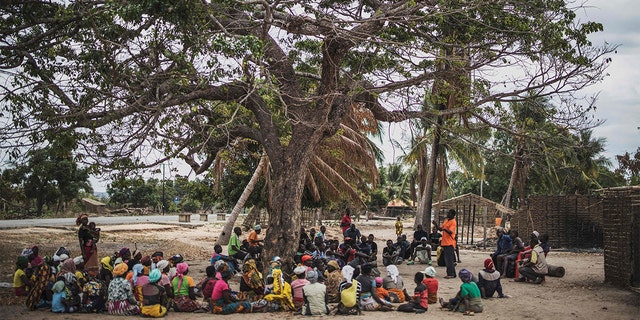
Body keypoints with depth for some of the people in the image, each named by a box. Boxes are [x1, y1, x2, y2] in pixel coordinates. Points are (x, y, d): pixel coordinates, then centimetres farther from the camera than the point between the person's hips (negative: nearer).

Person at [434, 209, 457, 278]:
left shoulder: (453, 222, -10)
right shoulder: (446, 220, 16)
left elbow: (450, 232, -20)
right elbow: (440, 228, 18)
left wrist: (444, 229, -38)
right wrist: (436, 225, 0)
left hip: (450, 243, -9)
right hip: (445, 242, 9)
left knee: (449, 259, -8)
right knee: (447, 259, 11)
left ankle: (451, 274, -4)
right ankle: (449, 274, 17)